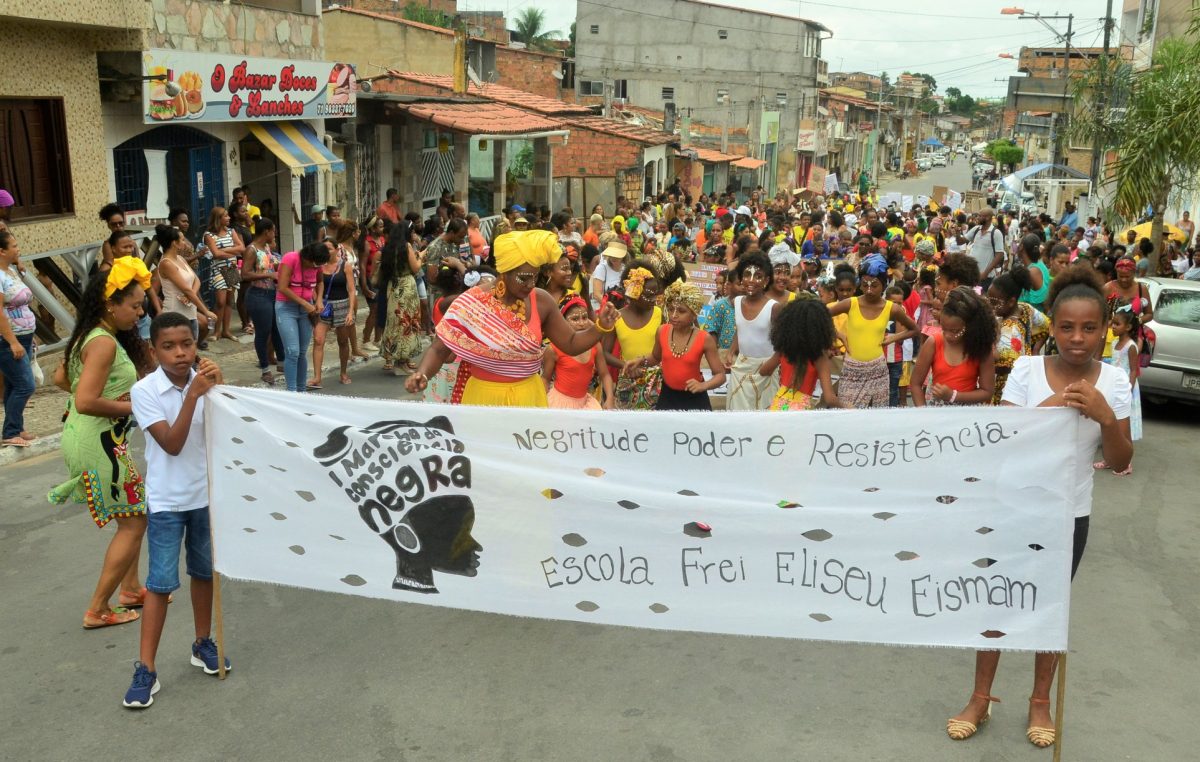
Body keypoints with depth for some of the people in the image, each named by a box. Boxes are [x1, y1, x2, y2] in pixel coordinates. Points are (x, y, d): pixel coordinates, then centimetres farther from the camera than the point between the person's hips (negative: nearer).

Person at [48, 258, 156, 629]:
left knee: (133, 515, 21)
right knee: (133, 523, 1)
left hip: (94, 440, 10)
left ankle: (130, 590, 33)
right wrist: (132, 407, -17)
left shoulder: (89, 336, 9)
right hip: (98, 443, -10)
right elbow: (86, 402, -29)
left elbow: (61, 378, 20)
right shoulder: (104, 343, -22)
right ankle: (97, 611, 10)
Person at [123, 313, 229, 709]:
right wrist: (193, 395, -29)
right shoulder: (145, 391, -15)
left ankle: (203, 644, 34)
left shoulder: (205, 381, -5)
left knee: (204, 572, 17)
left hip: (206, 494, 4)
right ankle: (145, 669, 6)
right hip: (167, 501, -3)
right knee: (161, 582, -2)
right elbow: (172, 444, -22)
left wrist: (218, 388, -22)